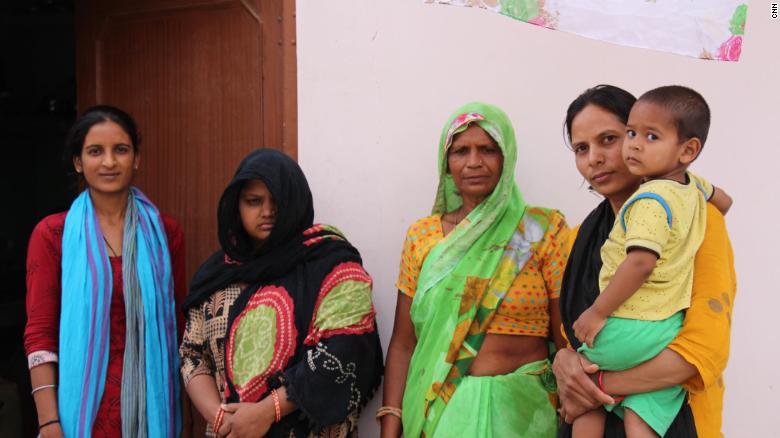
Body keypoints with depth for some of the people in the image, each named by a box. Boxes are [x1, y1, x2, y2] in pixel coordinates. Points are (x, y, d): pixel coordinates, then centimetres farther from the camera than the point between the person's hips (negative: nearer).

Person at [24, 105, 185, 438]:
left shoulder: (165, 232, 3)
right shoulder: (52, 234, -4)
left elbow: (177, 324, 8)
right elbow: (39, 332, -6)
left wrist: (179, 402, 6)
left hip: (150, 400, 2)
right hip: (84, 403, -2)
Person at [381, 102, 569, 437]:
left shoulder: (545, 229, -2)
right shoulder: (422, 235, 5)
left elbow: (567, 338, -3)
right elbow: (403, 344, 4)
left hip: (520, 409, -2)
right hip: (435, 409, 2)